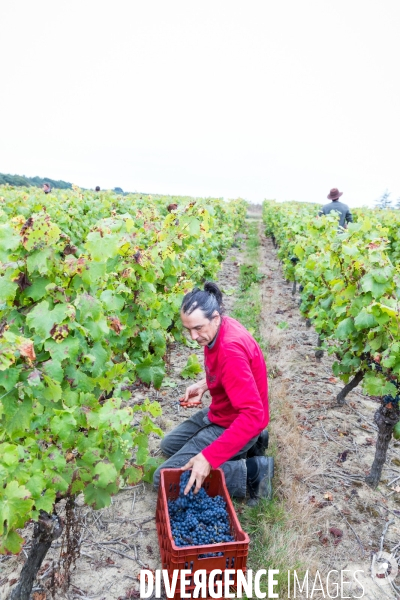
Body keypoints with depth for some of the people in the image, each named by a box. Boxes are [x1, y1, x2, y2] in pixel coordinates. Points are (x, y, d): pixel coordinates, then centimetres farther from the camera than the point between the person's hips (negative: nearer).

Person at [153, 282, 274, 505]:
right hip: (219, 412, 9)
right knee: (169, 445, 24)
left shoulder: (231, 350, -33)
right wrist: (203, 385, -3)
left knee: (165, 479, -9)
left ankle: (252, 472, -7)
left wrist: (208, 457, -39)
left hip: (235, 425, -9)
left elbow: (254, 415, -36)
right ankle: (250, 442, 14)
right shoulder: (219, 329, -6)